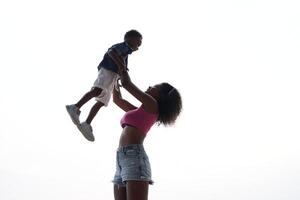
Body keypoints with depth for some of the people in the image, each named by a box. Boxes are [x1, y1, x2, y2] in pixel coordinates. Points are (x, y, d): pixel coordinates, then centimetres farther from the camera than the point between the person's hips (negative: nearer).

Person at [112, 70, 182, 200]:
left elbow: (126, 83, 7)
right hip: (121, 161, 9)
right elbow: (117, 99, 40)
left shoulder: (152, 105, 7)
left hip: (134, 156, -9)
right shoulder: (140, 112, 29)